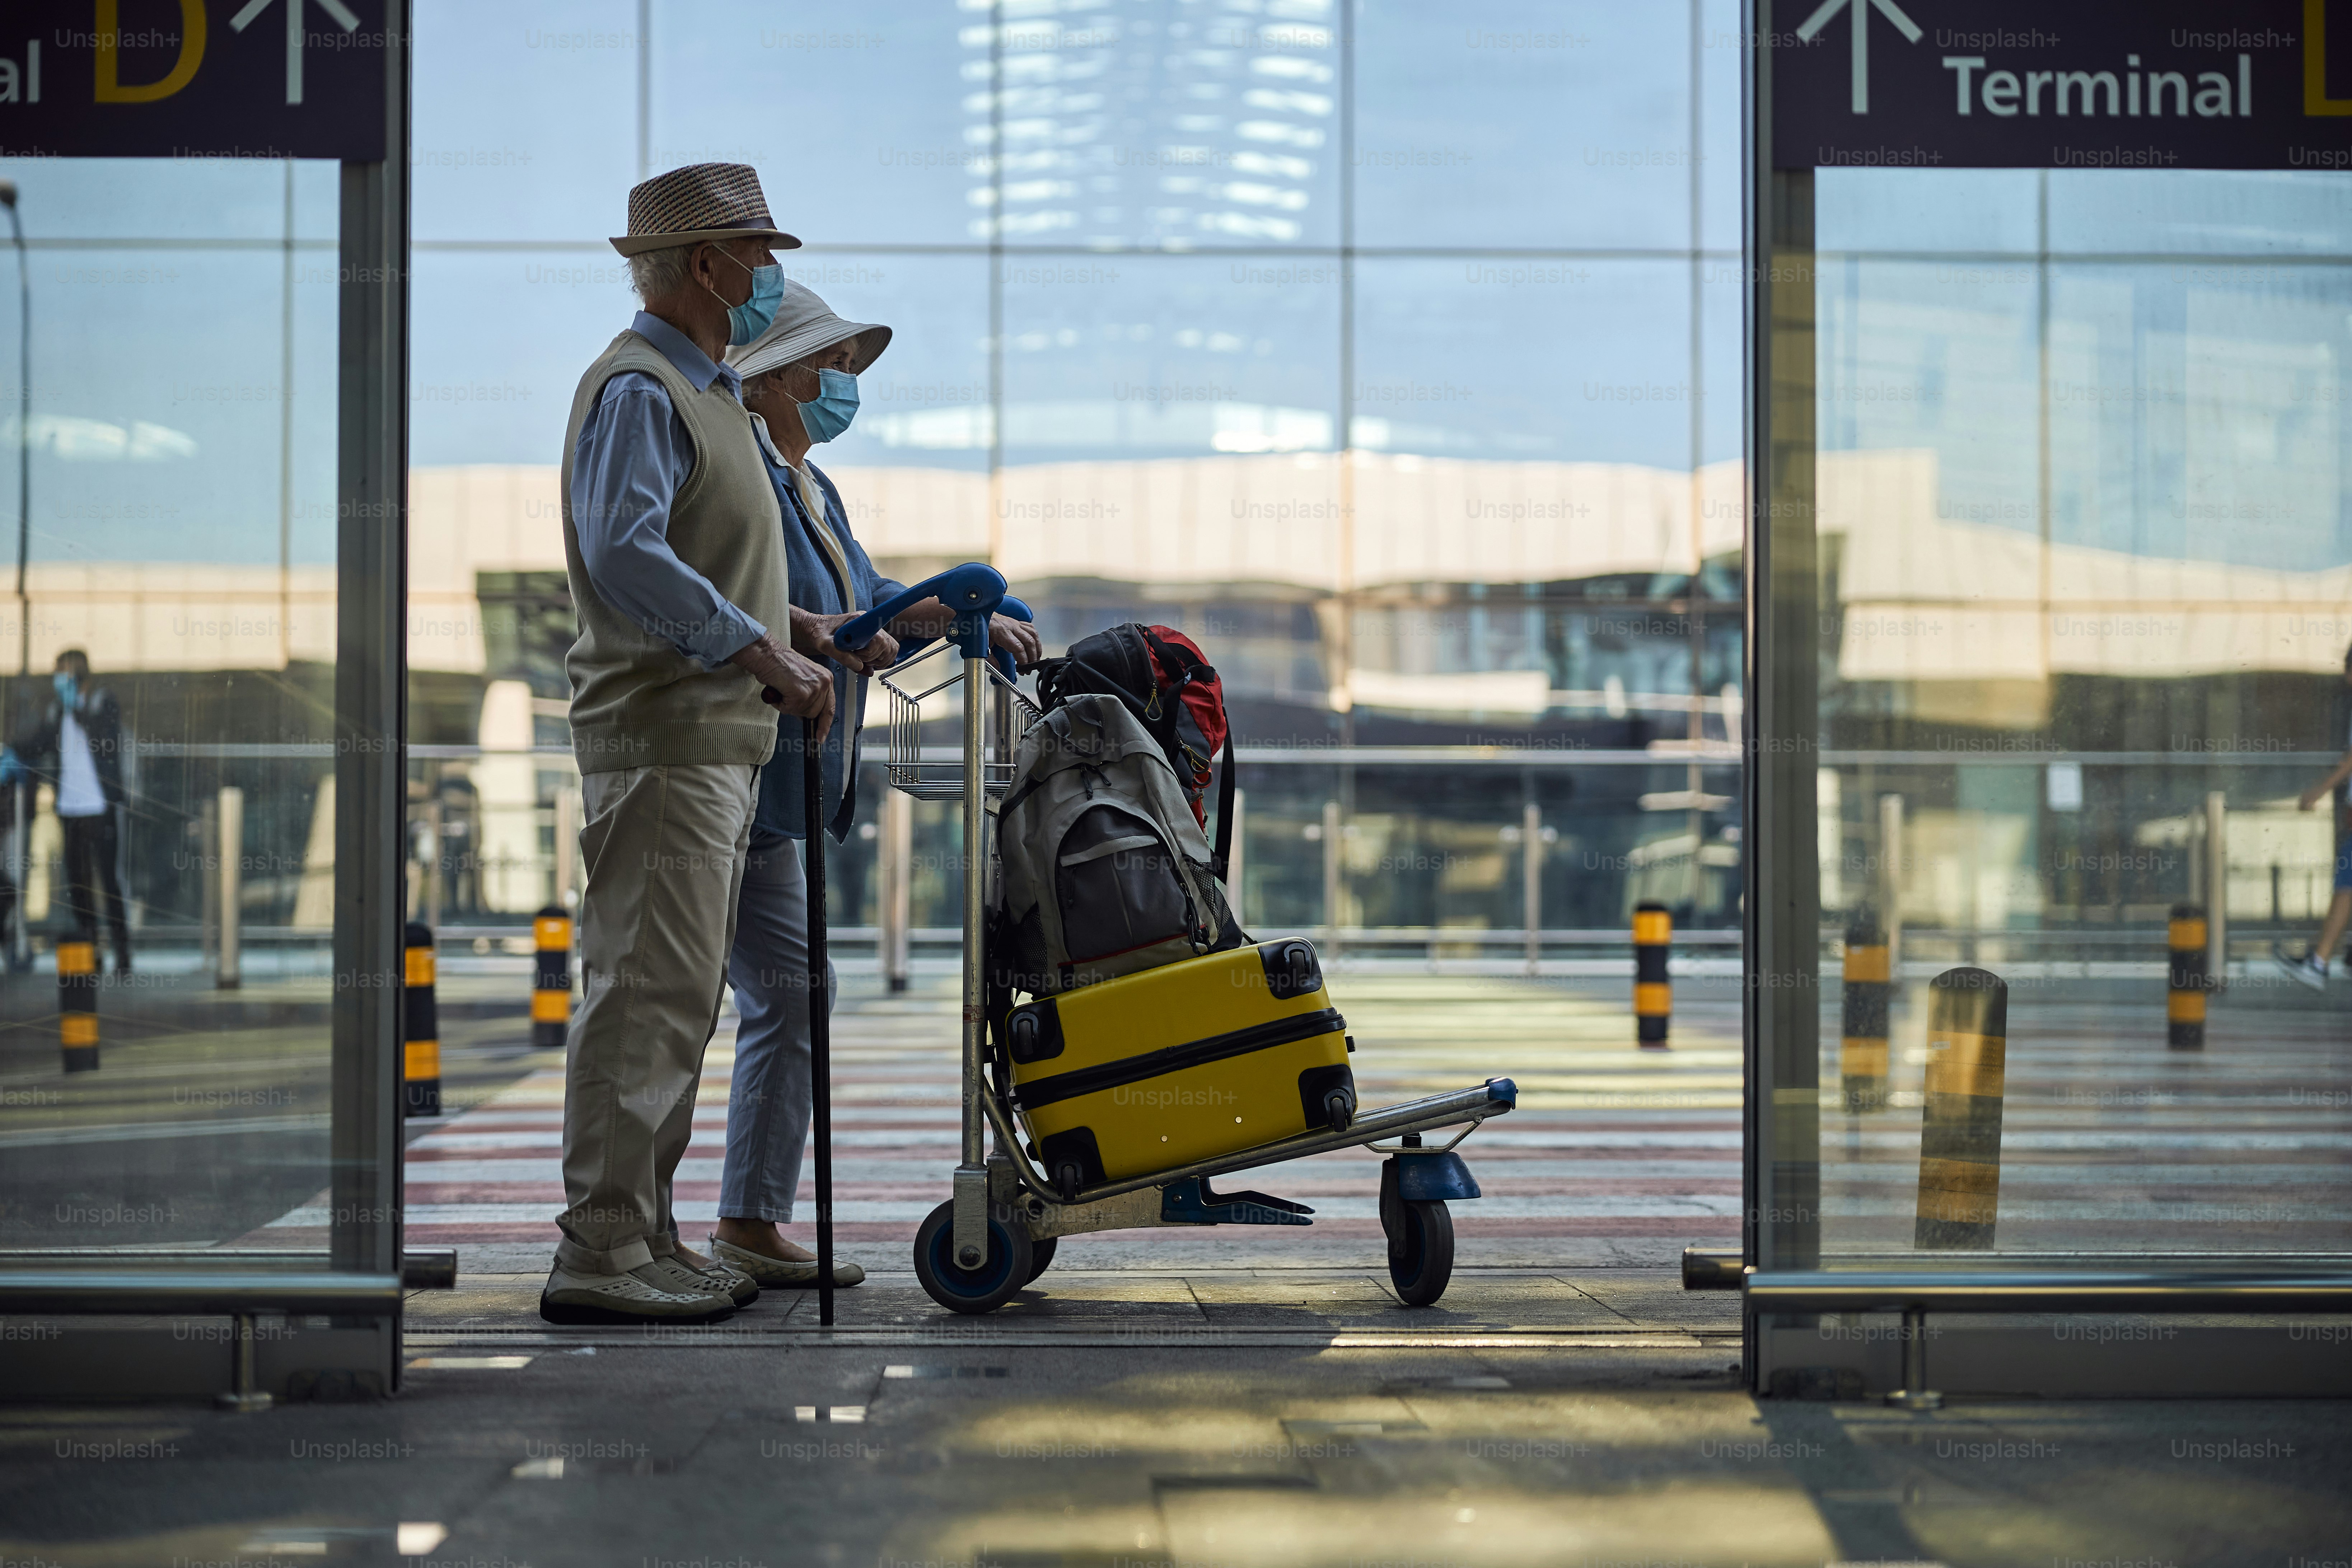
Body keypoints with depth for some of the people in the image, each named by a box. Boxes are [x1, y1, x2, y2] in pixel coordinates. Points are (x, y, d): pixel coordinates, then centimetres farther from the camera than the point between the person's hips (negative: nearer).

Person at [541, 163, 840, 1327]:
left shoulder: (705, 391, 22)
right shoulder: (637, 388, -11)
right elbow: (625, 551, -25)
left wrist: (782, 639, 18)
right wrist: (761, 651, -24)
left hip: (716, 740, 11)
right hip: (661, 738, -11)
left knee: (677, 999, 12)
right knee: (648, 991, -11)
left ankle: (645, 1238, 17)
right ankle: (599, 1252, -9)